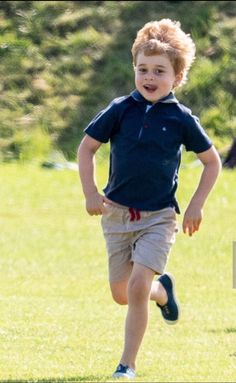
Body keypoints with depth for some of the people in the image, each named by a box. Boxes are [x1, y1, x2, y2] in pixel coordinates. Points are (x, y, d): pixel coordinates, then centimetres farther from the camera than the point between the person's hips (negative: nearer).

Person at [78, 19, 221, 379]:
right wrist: (91, 194, -4)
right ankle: (162, 290, 45)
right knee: (121, 293, 12)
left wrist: (196, 206, -2)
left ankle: (127, 364, -7)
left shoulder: (181, 119, -7)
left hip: (158, 217, -3)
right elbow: (86, 147, 6)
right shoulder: (121, 110, -5)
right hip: (117, 213, 3)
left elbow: (212, 161, 5)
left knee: (137, 287, -17)